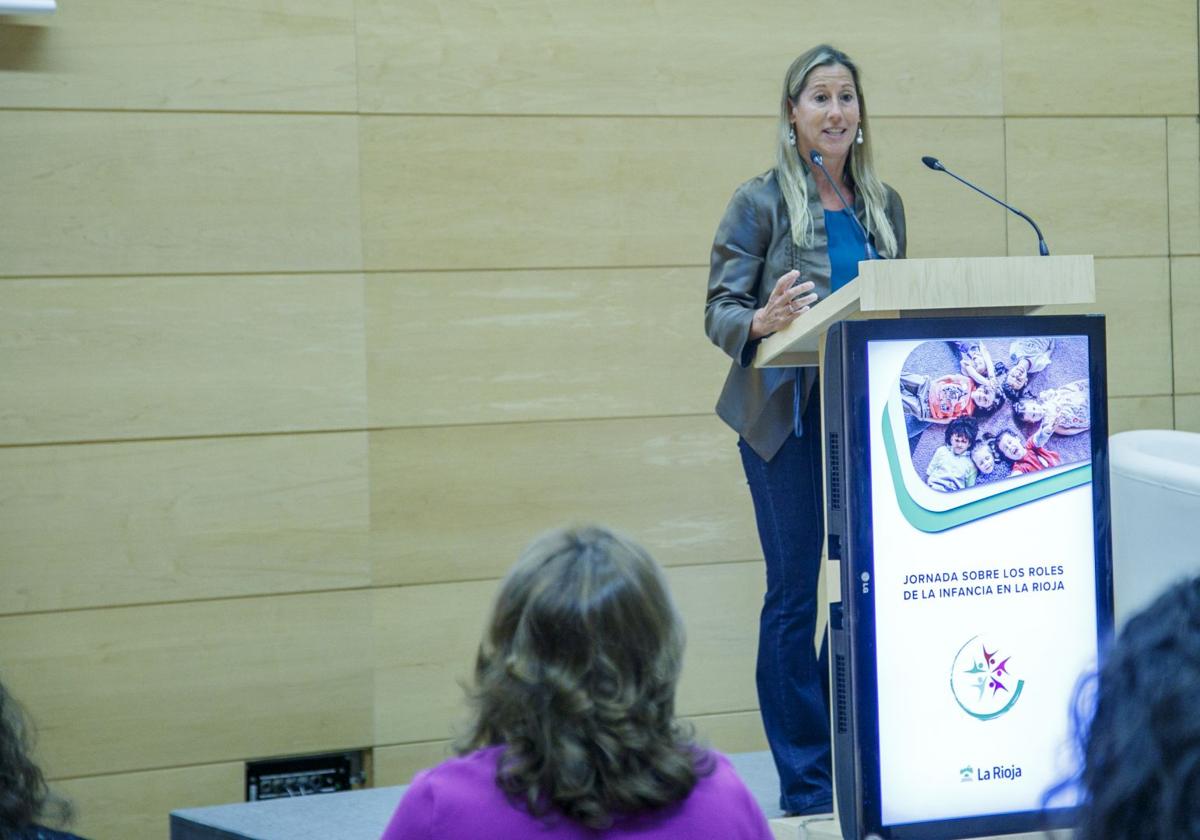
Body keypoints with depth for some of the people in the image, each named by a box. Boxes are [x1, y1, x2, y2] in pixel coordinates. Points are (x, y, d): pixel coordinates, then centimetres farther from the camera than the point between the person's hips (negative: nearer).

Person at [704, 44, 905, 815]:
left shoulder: (883, 204, 13)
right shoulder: (761, 202, -1)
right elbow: (720, 310, -5)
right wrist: (762, 322, -26)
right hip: (789, 416, -4)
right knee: (794, 592, -2)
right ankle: (806, 782, 6)